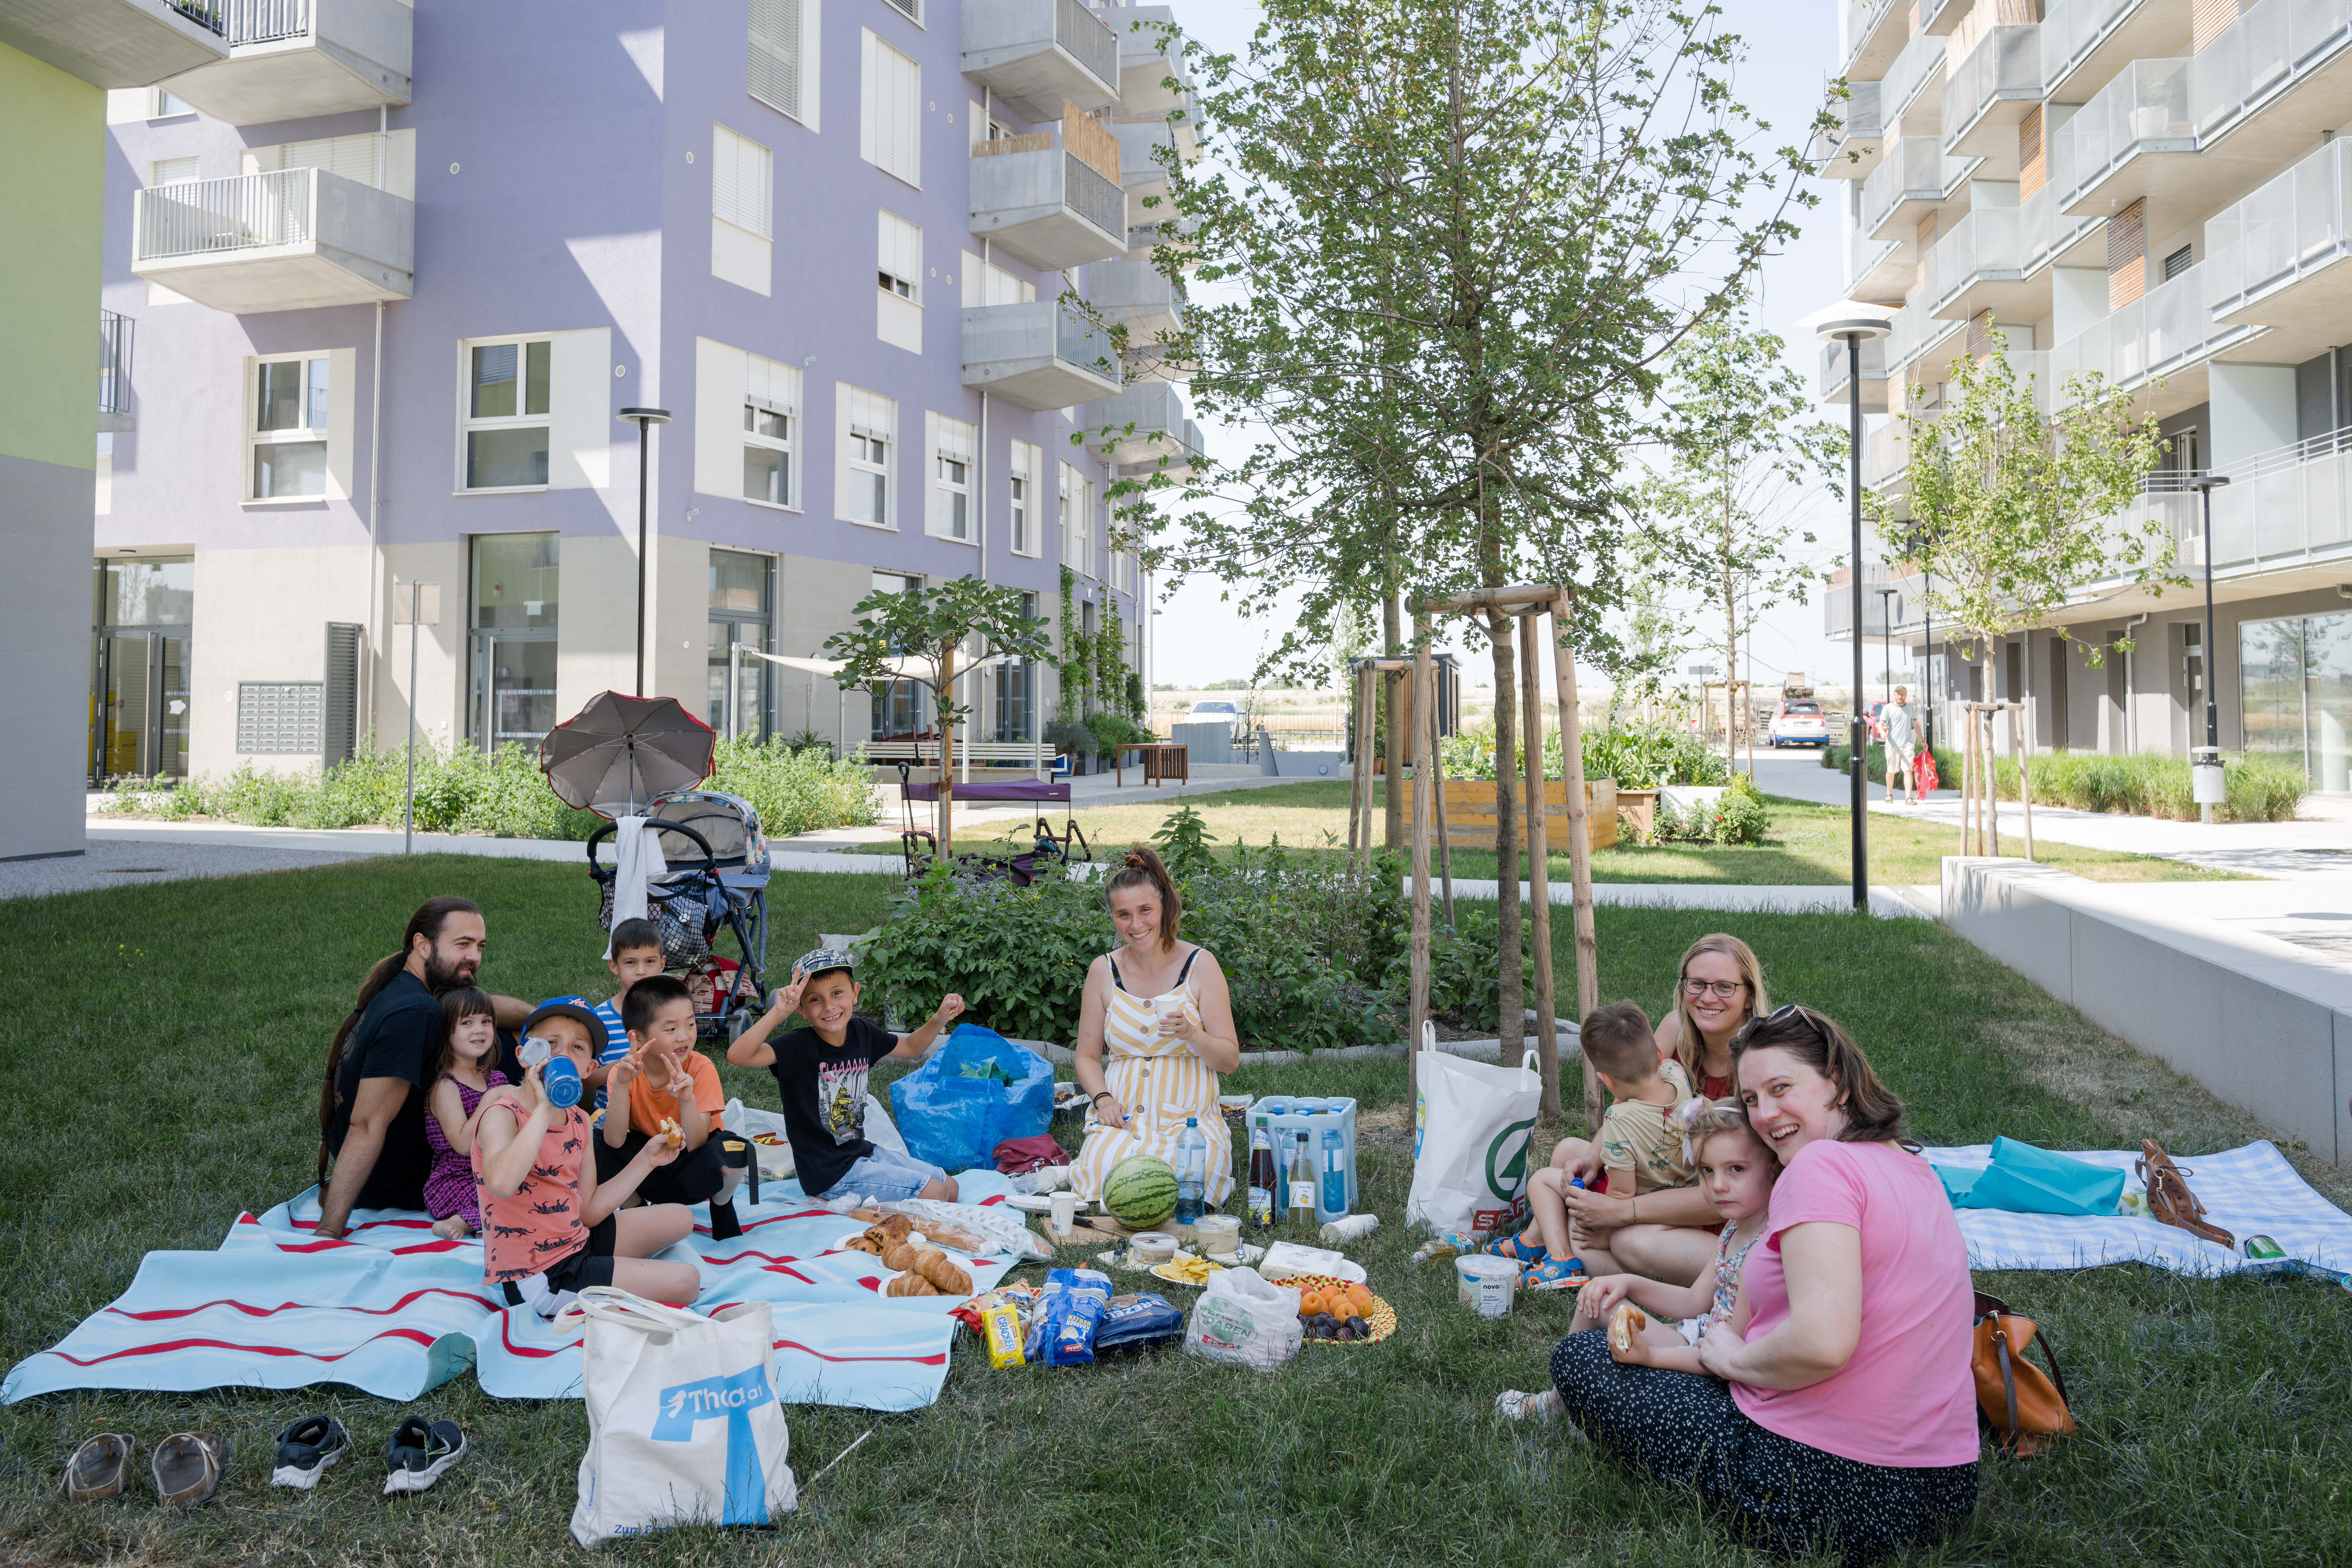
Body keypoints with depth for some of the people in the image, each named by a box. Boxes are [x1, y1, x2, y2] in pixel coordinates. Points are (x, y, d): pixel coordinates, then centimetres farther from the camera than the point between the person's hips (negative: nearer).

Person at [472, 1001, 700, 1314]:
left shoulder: (580, 1122, 7)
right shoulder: (502, 1114, -18)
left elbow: (589, 1211, 9)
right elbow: (501, 1183, -41)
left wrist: (646, 1161, 5)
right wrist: (545, 1109, -37)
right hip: (534, 1279, -9)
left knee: (679, 1218, 22)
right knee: (685, 1281, -15)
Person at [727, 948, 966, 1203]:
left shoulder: (862, 1033, -1)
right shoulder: (800, 1046, -21)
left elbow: (912, 1047, 18)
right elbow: (738, 1056, -37)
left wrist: (939, 1020, 1)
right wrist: (778, 1013, -45)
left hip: (862, 1151, 7)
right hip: (828, 1172, -7)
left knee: (950, 1187, 13)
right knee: (933, 1193, -13)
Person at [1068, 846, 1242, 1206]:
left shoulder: (1200, 965, -1)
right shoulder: (1103, 971, 6)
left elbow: (1230, 1061, 0)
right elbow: (1088, 1056, 15)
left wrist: (1191, 1035, -20)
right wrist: (1103, 1099, -5)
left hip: (1190, 1119, -1)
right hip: (1122, 1118, 1)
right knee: (1104, 1173, -30)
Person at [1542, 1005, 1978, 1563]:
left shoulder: (1823, 1163, -18)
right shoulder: (1919, 1171, 10)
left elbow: (1823, 1343, -32)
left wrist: (1734, 1357, -9)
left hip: (1820, 1484, -9)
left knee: (1579, 1354, 8)